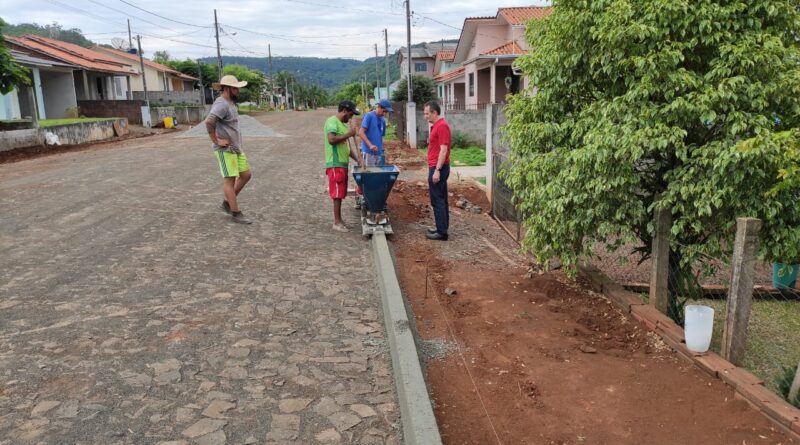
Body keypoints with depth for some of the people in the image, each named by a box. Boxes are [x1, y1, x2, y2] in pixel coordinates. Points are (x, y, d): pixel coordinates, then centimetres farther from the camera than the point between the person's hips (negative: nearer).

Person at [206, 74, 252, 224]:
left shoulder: (230, 103, 15)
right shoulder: (221, 104, -17)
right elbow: (209, 122, -32)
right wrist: (216, 141, -23)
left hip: (235, 148, 10)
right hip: (225, 149, -10)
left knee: (246, 175, 10)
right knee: (230, 179, -5)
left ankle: (226, 203, 20)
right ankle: (236, 214, 1)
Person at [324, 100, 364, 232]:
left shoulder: (343, 124, 18)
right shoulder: (332, 121, -10)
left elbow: (347, 146, 20)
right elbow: (331, 139, -25)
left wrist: (358, 159, 11)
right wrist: (348, 134, -16)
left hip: (342, 164, 9)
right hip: (335, 164, -9)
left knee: (340, 194, 12)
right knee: (337, 194, -5)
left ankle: (338, 220, 20)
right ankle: (337, 222, 1)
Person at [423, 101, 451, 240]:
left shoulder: (442, 126, -16)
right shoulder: (436, 126, 15)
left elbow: (443, 150, -22)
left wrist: (437, 170, -24)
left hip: (438, 168, -10)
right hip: (436, 167, 10)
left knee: (437, 201, -6)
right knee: (441, 200, 13)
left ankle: (442, 232, -2)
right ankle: (442, 228, 21)